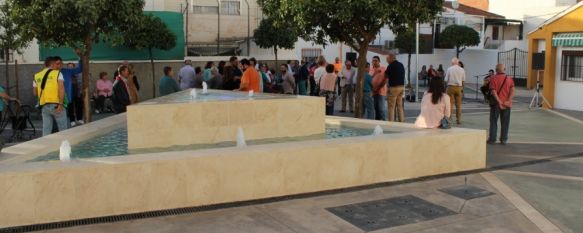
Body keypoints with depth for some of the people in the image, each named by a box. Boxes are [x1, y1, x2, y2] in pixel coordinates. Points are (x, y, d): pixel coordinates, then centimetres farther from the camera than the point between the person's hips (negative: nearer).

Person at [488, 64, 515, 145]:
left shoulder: (493, 78, -5)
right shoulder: (510, 79, 5)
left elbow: (493, 91, -15)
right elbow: (512, 91, -8)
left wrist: (499, 102, -18)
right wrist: (508, 101, -15)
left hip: (496, 103, -2)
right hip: (507, 104, 2)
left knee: (493, 122, 6)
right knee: (505, 123, 9)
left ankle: (492, 139, 7)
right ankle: (503, 139, 12)